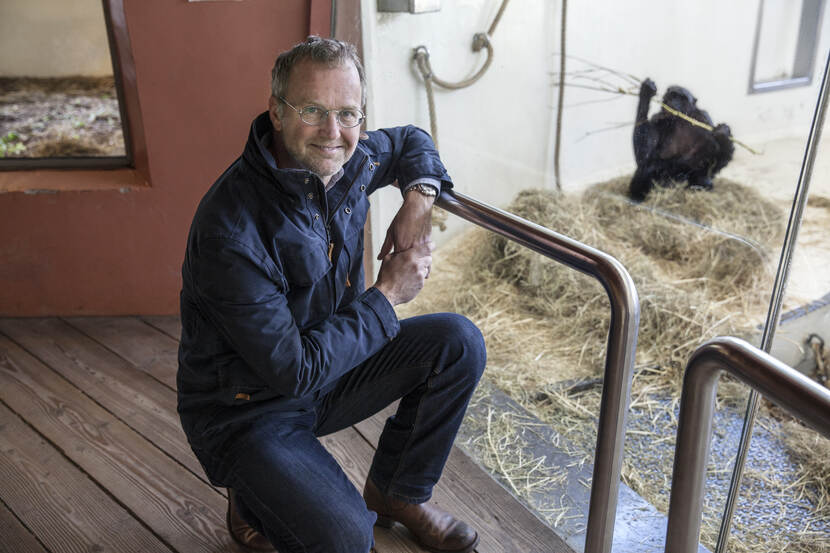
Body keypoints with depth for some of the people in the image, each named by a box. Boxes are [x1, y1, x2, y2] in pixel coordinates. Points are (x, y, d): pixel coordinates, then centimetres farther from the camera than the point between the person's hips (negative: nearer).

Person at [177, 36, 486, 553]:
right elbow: (292, 369, -27)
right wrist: (387, 295, -19)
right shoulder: (233, 228, -31)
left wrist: (418, 199, -6)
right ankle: (255, 497, 9)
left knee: (459, 341, -8)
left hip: (326, 366, 7)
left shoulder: (348, 161, -8)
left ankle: (397, 494, 12)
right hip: (248, 409, -7)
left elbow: (410, 141, 16)